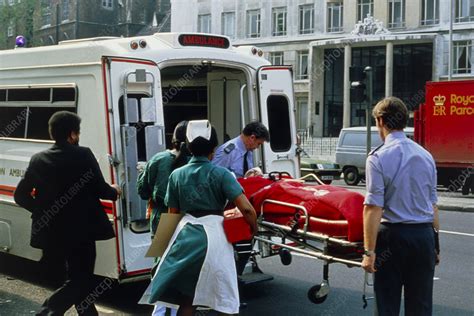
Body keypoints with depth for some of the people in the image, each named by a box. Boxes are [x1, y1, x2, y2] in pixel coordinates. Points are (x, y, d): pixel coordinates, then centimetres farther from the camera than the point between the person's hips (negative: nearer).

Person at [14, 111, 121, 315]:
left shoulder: (38, 159, 3)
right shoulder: (83, 155, -11)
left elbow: (20, 195, 4)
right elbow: (100, 189, -10)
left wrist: (43, 212, 17)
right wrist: (114, 191, 12)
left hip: (52, 232, 6)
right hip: (80, 231, -6)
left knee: (78, 277, 21)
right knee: (81, 279, 3)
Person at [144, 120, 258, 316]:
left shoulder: (177, 175, 6)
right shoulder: (220, 174, -5)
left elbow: (173, 213, 11)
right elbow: (246, 209, -12)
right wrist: (253, 228, 7)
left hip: (186, 237, 4)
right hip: (213, 237, -3)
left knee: (186, 299, 14)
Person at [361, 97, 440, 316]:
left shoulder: (379, 157, -10)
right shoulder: (426, 155, 7)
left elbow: (373, 208, -16)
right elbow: (433, 205, 11)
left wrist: (369, 251, -14)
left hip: (393, 235, -4)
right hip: (425, 235, 5)